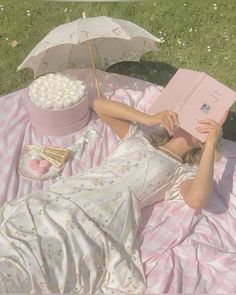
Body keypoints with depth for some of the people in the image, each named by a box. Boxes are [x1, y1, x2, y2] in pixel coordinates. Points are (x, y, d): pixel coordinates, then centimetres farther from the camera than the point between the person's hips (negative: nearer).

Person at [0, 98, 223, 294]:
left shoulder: (184, 172, 12)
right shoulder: (137, 139, 24)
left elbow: (197, 200, -12)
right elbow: (99, 105, 19)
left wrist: (211, 144, -5)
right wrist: (150, 119, 10)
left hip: (96, 221, -5)